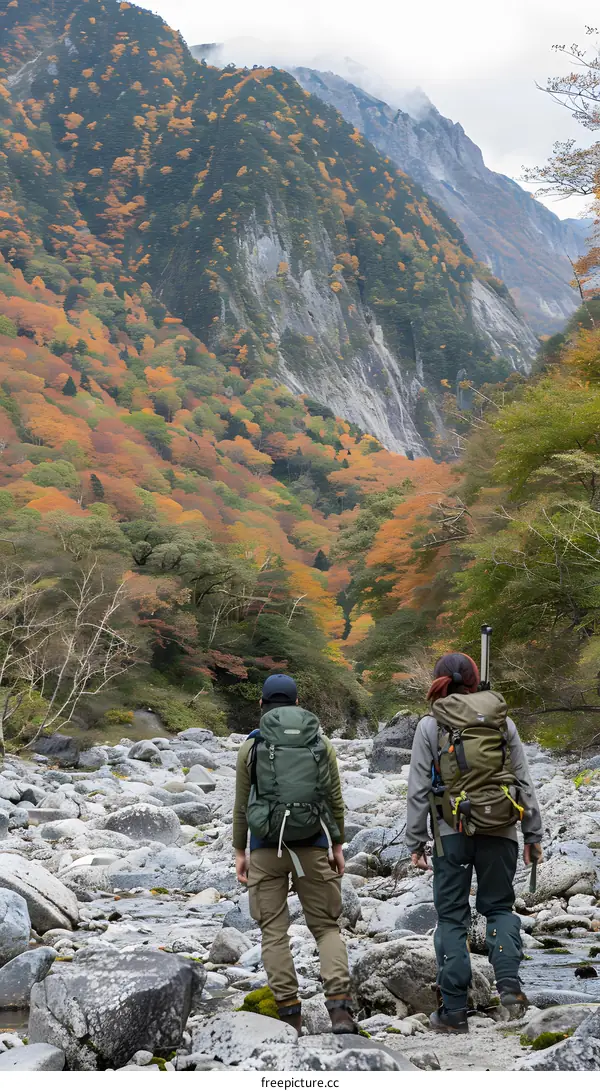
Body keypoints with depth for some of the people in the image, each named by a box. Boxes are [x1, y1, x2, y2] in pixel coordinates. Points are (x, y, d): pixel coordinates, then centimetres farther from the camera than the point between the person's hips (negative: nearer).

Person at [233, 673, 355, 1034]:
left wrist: (240, 851, 11)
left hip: (266, 848, -1)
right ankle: (340, 1007, -7)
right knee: (326, 926, 9)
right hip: (314, 846, 1)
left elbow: (242, 805, 3)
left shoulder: (251, 747, -1)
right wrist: (338, 846, 11)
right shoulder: (321, 743, 2)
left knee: (274, 930, 7)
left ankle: (289, 1013, 5)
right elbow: (336, 800, 3)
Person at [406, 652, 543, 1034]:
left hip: (453, 831, -1)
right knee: (499, 906, 17)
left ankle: (454, 1010, 7)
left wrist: (416, 841, 5)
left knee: (452, 916, 7)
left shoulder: (431, 725, -1)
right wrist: (533, 835, 12)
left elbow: (419, 789, -2)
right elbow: (525, 781, 6)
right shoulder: (502, 721, 5)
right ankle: (509, 980, -7)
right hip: (501, 830, 2)